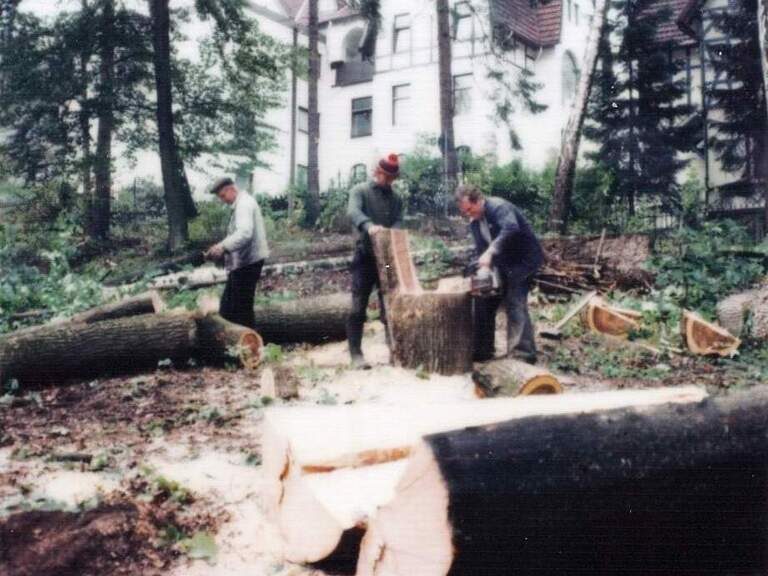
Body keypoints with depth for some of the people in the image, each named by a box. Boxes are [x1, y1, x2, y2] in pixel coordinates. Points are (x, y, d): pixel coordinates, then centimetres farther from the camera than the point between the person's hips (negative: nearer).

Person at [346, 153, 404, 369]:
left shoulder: (396, 198, 14)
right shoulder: (360, 191, 0)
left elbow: (399, 222, 0)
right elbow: (353, 212, -19)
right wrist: (368, 225, -40)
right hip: (365, 256, -4)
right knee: (358, 308, -4)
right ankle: (356, 354, 0)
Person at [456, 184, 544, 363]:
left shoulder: (499, 207, -24)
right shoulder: (474, 222, 3)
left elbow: (511, 229, -43)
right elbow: (480, 249, 4)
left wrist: (490, 253, -49)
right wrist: (483, 269, -14)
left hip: (524, 259, -9)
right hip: (503, 264, 9)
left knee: (515, 304, -19)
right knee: (484, 301, 7)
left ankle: (523, 354, -20)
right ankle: (482, 351, 16)